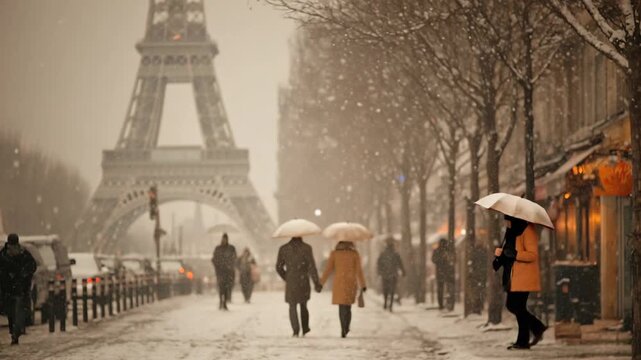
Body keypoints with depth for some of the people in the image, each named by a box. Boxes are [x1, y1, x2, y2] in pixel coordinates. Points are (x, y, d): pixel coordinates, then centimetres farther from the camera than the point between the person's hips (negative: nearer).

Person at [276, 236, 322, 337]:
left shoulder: (283, 249, 0)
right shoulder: (306, 248, -7)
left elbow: (279, 268, 6)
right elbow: (311, 267, -11)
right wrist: (317, 283, -8)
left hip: (290, 283, 0)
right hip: (304, 282, 0)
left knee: (292, 307, 1)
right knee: (303, 306, 18)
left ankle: (296, 330, -16)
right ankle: (305, 329, 27)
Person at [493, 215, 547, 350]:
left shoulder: (528, 231, -14)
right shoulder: (512, 231, 14)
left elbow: (532, 254, -19)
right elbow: (508, 250, 23)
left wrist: (513, 254, -30)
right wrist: (500, 252, 0)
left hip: (524, 277, -9)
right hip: (513, 276, 9)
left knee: (518, 307, -6)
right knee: (511, 305, 11)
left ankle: (523, 341, 2)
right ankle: (537, 328, 22)